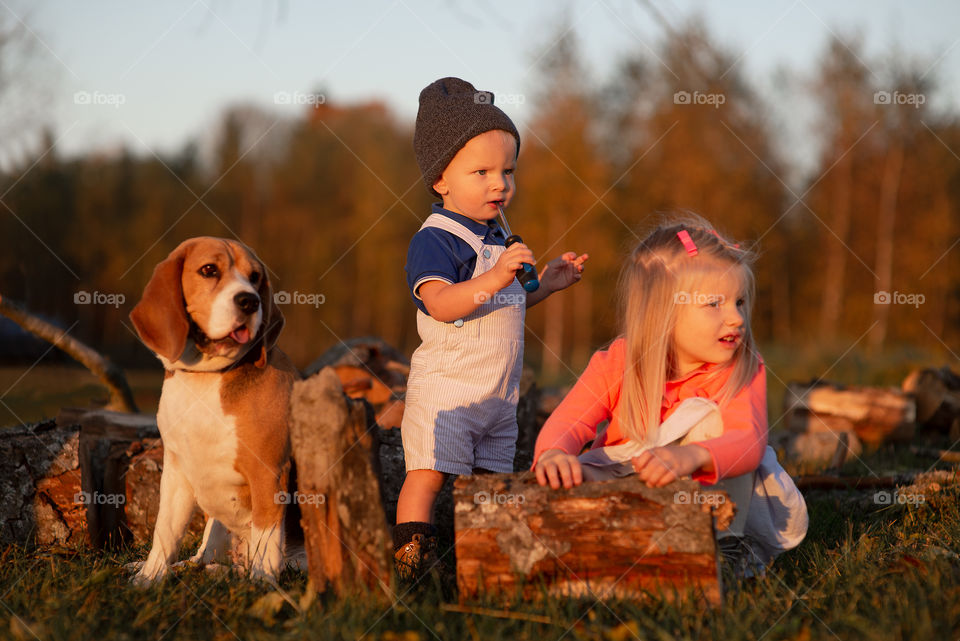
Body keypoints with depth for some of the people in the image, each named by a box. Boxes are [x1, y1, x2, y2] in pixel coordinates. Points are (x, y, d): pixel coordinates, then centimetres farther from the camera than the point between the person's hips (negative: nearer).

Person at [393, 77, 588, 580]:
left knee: (488, 480, 12)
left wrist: (545, 284, 14)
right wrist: (494, 278, -40)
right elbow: (441, 304, -29)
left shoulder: (495, 237, 14)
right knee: (428, 472, -9)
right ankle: (408, 554, -4)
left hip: (499, 393, 8)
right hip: (444, 387, -8)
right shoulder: (435, 239, -14)